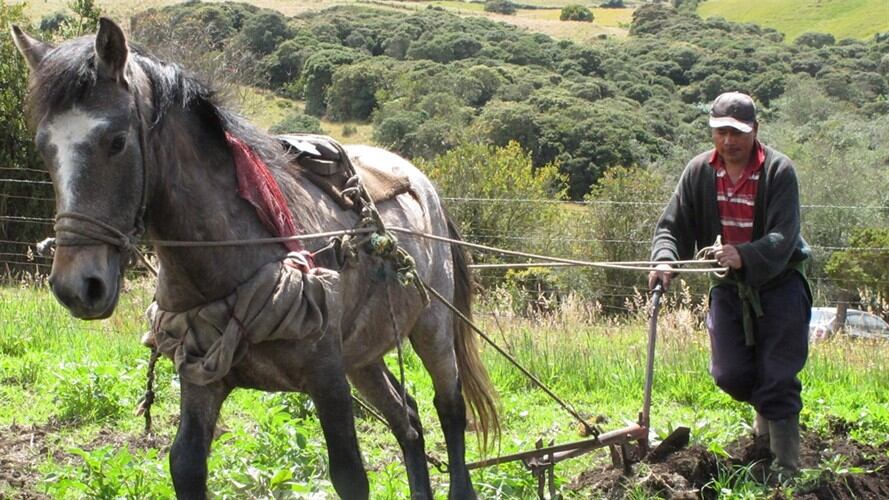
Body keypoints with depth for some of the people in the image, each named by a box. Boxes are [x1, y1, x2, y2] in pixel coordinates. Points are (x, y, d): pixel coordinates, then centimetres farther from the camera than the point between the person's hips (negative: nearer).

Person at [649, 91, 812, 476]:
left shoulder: (778, 170, -17)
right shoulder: (699, 171, -5)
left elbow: (783, 238, -26)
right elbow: (672, 225, -6)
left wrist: (745, 256, -45)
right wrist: (664, 260, -27)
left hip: (778, 285, -4)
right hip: (728, 286, 4)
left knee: (777, 380, -7)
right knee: (729, 374, 0)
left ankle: (786, 469, 3)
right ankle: (766, 409, 34)